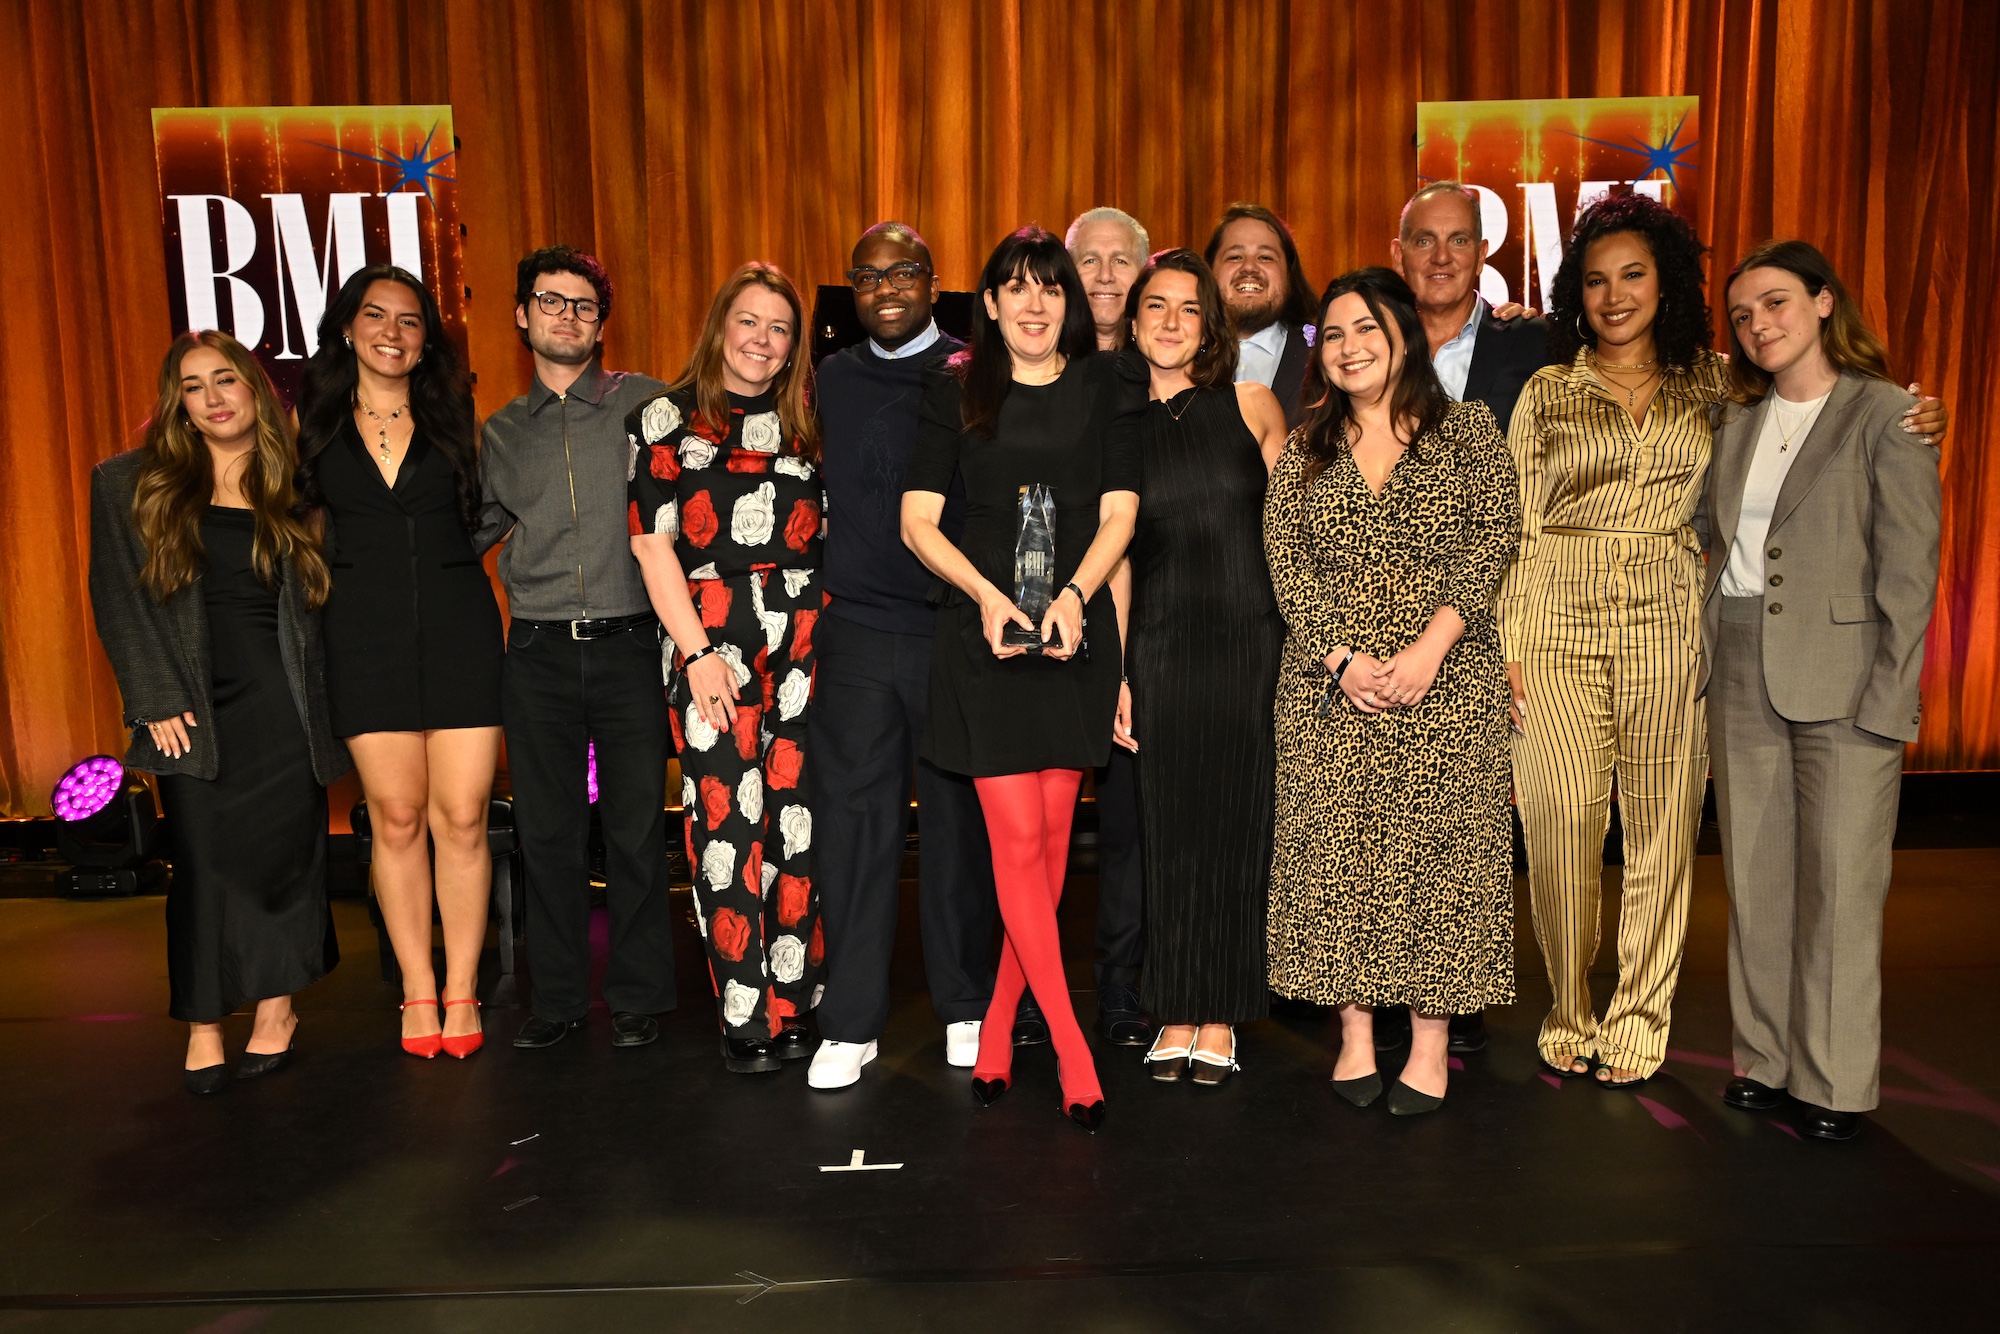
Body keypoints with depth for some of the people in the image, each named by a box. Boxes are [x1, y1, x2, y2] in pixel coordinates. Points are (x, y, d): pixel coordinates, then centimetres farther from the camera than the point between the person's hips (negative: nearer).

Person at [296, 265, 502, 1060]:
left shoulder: (454, 415, 8)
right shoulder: (314, 420, 9)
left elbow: (485, 514, 15)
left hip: (459, 627, 0)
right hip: (365, 634, 1)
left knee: (461, 816, -2)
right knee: (396, 816, 3)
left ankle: (461, 992, 10)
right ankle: (417, 993, 15)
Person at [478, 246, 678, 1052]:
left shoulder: (642, 403, 3)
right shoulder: (501, 432, 13)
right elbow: (468, 533, 20)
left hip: (629, 645, -3)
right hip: (539, 654, 3)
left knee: (636, 828, 3)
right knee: (547, 832, 8)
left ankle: (637, 999, 17)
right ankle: (558, 997, 21)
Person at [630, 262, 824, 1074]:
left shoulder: (805, 425, 16)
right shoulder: (667, 419, 9)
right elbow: (654, 543, 2)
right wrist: (697, 650, -7)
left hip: (806, 639, 2)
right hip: (710, 641, -2)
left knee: (799, 820, -1)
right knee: (726, 822, -5)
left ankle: (794, 1007, 10)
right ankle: (743, 1019, 5)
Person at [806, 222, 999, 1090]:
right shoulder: (832, 381, 13)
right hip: (856, 634, 3)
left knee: (959, 820, 6)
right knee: (853, 821, 3)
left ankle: (965, 1006, 23)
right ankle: (850, 1023, 14)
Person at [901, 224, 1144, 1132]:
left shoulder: (1103, 388, 10)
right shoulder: (956, 389, 8)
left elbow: (1119, 515, 4)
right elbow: (918, 520, 2)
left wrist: (1073, 596, -13)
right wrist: (987, 595, -12)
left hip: (1076, 629, 2)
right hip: (983, 630, -1)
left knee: (1051, 835, 3)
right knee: (1016, 837, -6)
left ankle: (998, 1024, 21)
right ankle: (1071, 1048, 3)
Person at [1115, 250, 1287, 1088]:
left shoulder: (1251, 405, 5)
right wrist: (1114, 673, 3)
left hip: (1249, 641, 0)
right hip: (1159, 647, 1)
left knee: (1236, 825, 4)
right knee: (1170, 830, 5)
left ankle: (1220, 1019, 18)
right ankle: (1175, 1016, 18)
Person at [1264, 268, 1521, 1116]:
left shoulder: (1467, 431, 7)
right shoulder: (1302, 451, 12)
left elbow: (1493, 537, -3)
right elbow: (1285, 562, 3)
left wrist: (1431, 645, -15)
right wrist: (1340, 657, -11)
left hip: (1446, 684, -2)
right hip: (1329, 685, 2)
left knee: (1437, 849, -1)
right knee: (1337, 852, 2)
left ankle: (1431, 1044, 9)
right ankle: (1355, 1034, 14)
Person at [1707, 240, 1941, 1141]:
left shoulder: (1886, 413, -4)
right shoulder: (1737, 421, 12)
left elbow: (1909, 570, -8)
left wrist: (1887, 698, -13)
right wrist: (1709, 654, 4)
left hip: (1840, 680, -5)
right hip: (1739, 677, 5)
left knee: (1839, 888, 1)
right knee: (1754, 881, 10)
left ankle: (1836, 1082, 14)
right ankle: (1764, 1057, 23)